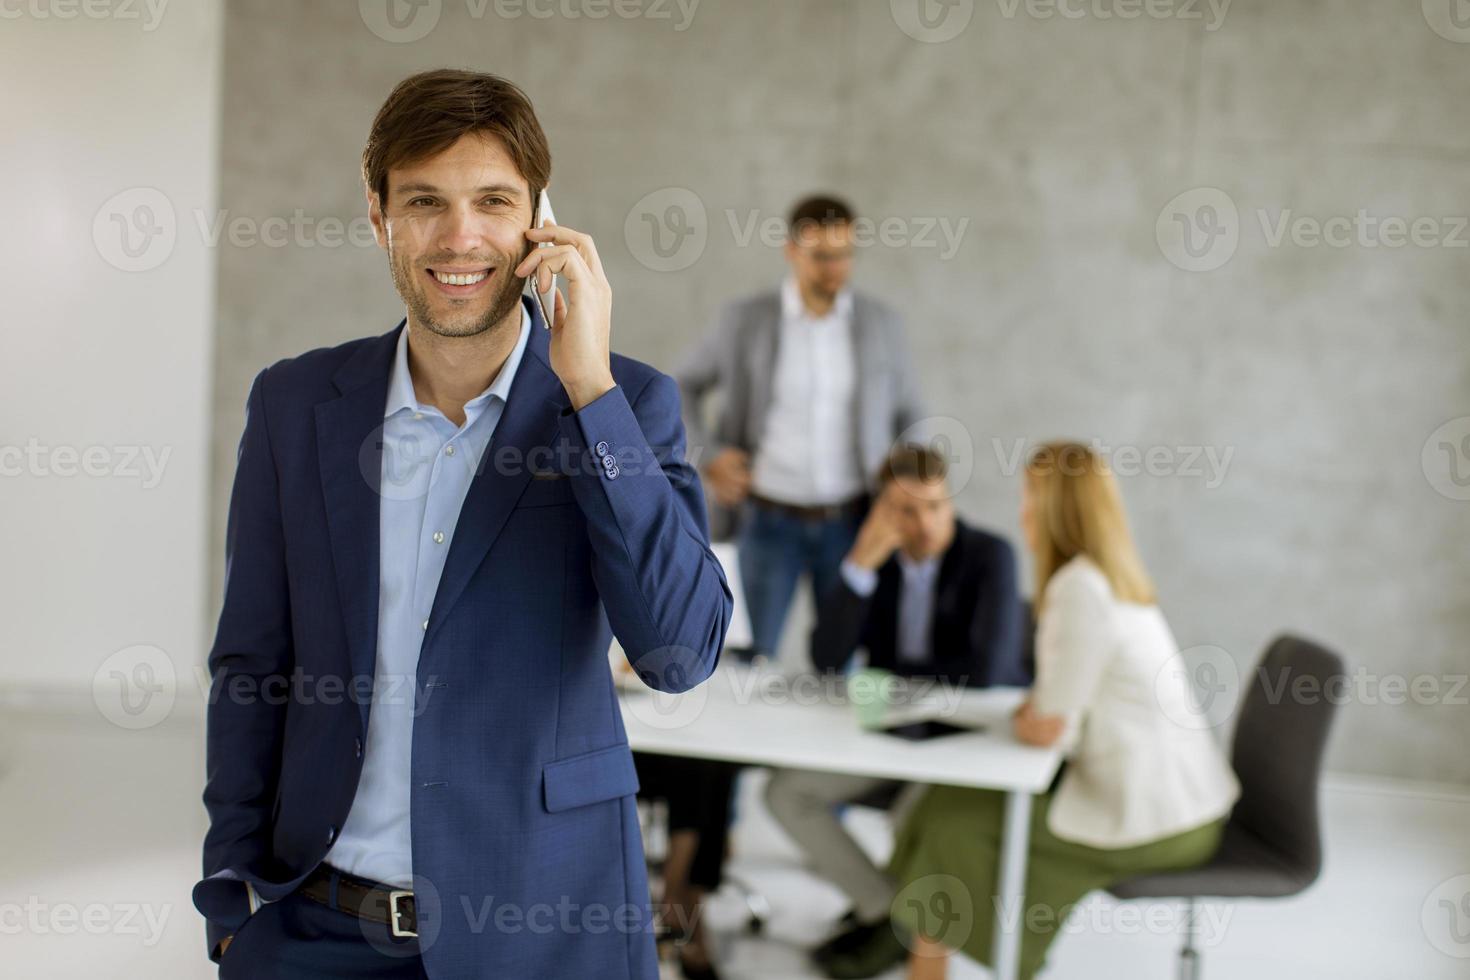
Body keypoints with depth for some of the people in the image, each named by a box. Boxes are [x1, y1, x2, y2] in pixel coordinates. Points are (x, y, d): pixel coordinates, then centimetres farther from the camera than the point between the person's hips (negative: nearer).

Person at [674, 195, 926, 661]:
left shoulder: (881, 323, 1)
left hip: (849, 523, 1)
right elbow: (683, 387, 11)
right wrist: (709, 454, -4)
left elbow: (908, 416, 13)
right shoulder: (746, 319, -2)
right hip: (768, 521, -1)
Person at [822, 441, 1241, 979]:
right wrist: (1035, 708, 0)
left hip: (1151, 818, -8)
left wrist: (1025, 718, 1)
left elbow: (1048, 729, -19)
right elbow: (1074, 695, 18)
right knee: (968, 791, 14)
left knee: (954, 818, 3)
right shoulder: (1112, 575, 9)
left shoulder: (1080, 588, -21)